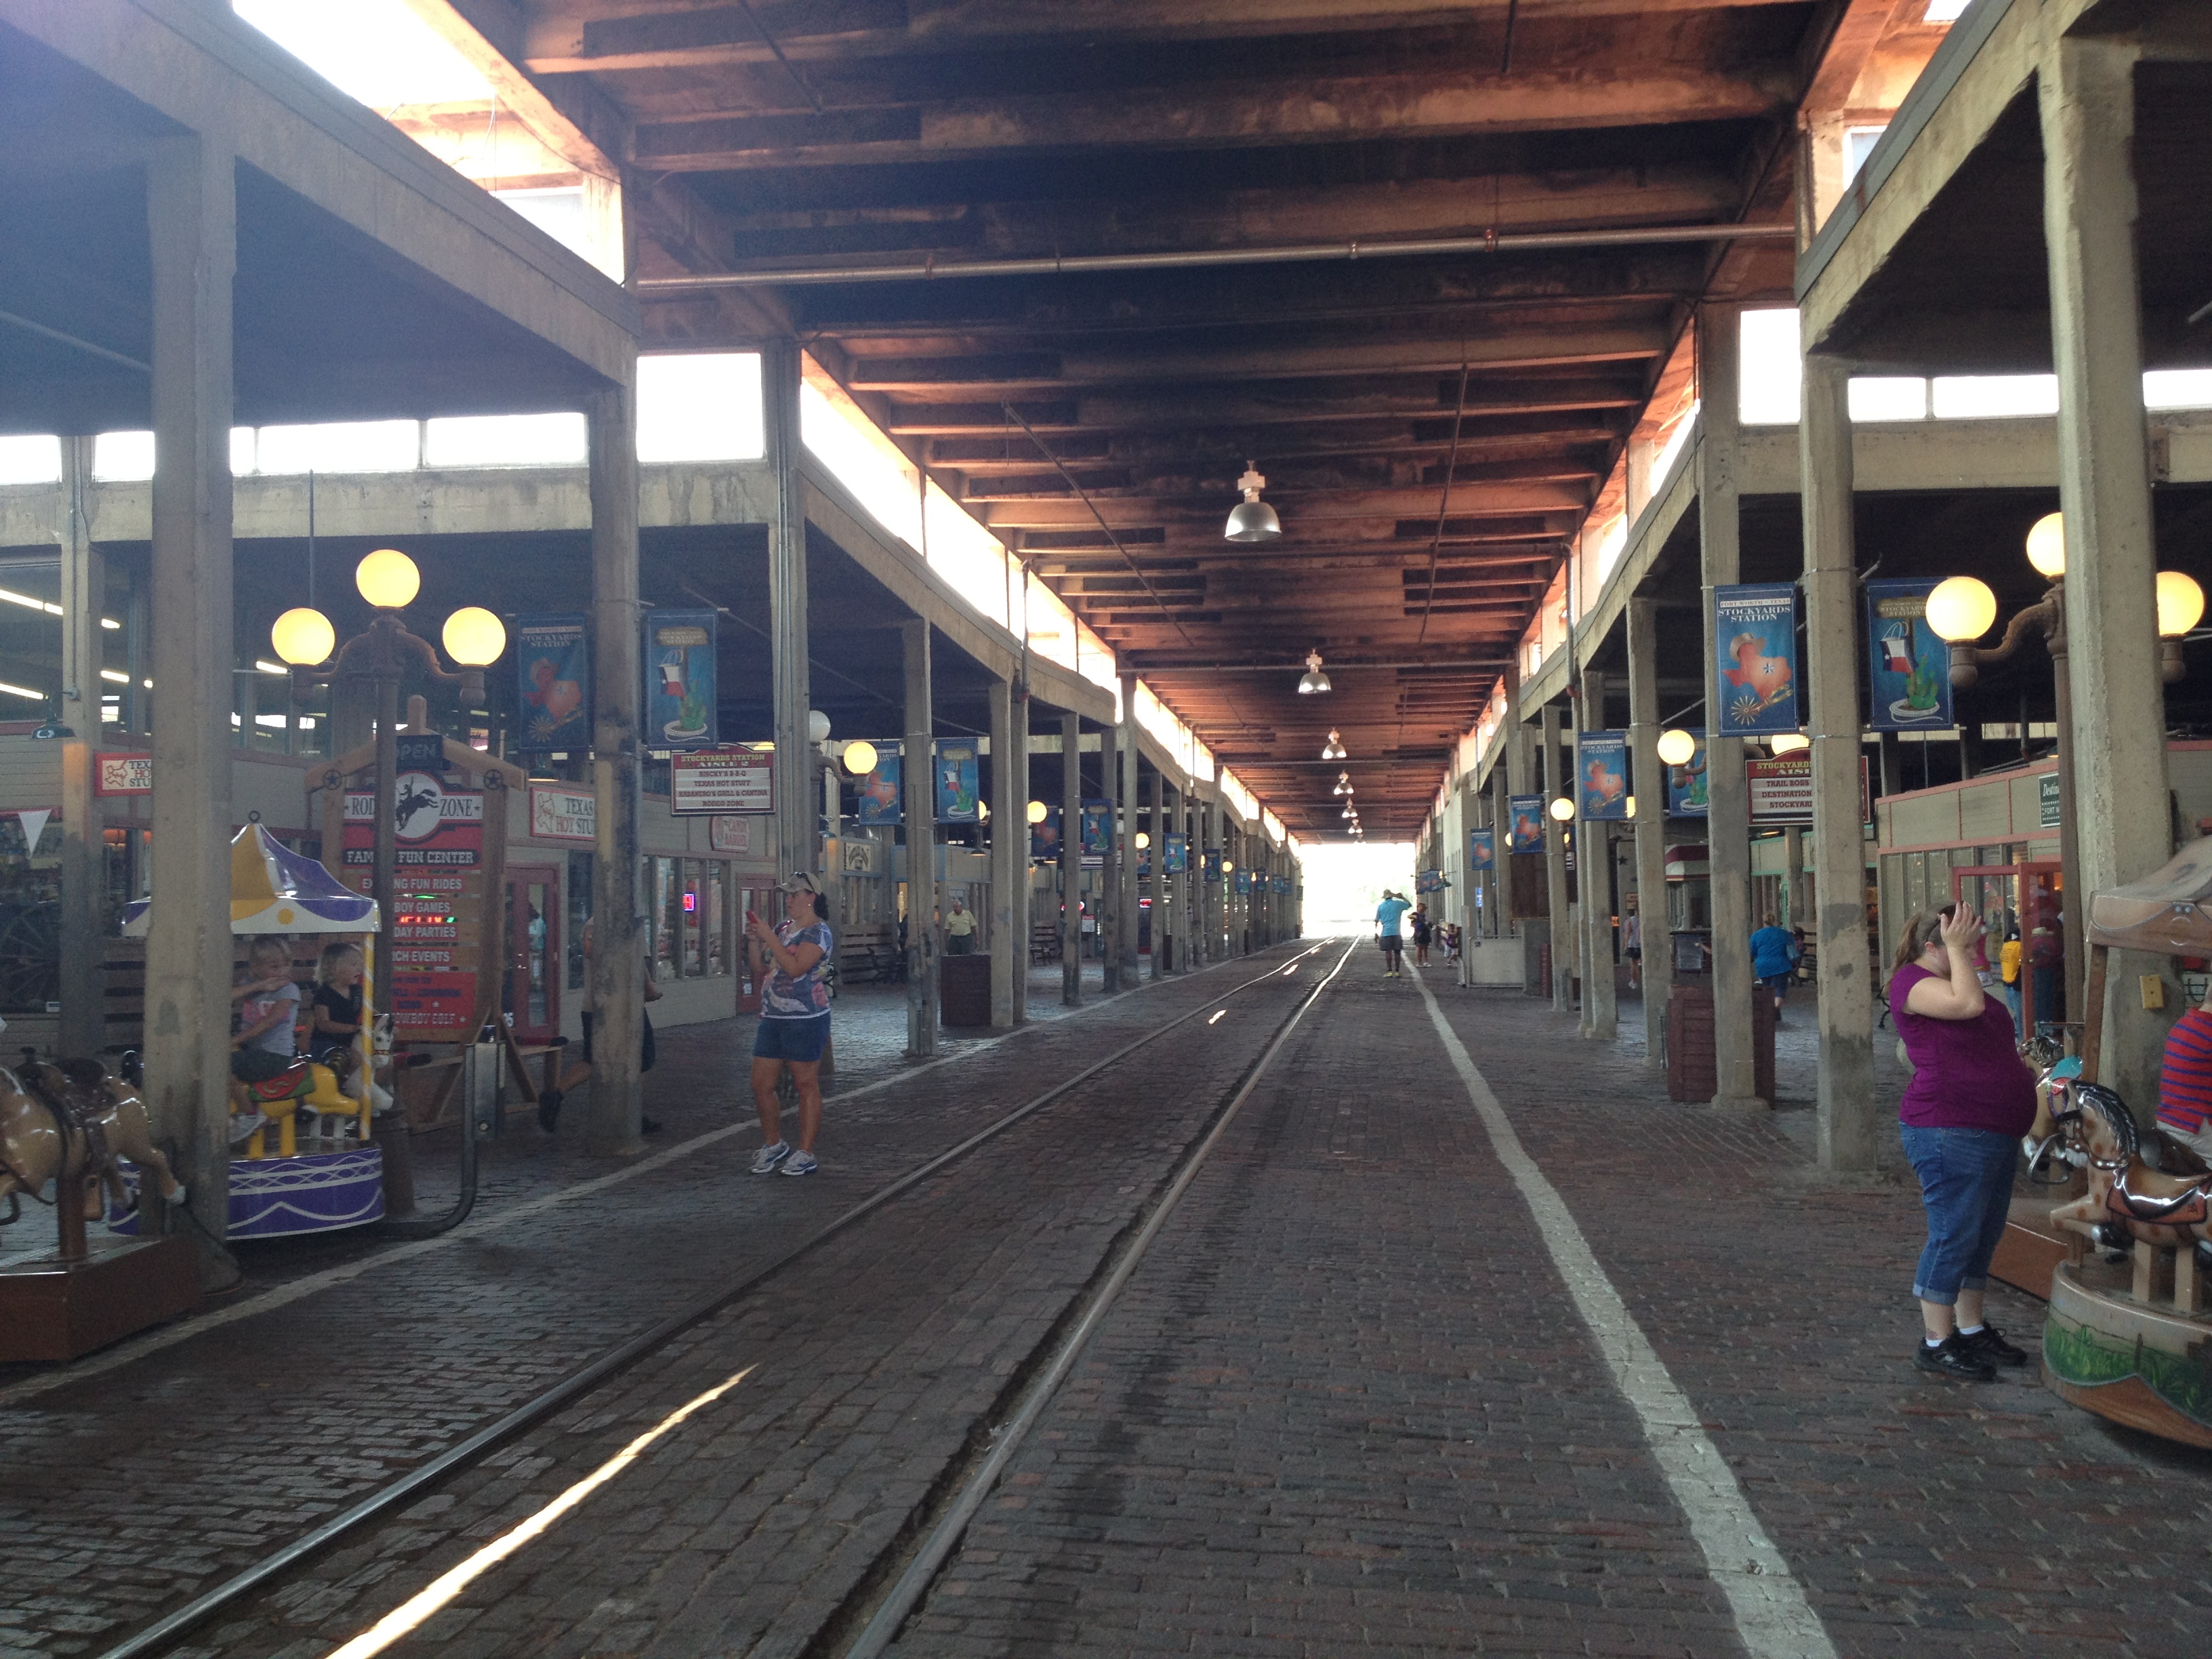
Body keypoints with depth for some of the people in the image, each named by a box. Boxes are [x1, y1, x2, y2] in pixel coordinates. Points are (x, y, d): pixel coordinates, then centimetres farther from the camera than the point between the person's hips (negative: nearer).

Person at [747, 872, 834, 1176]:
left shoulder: (817, 931, -8)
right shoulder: (782, 928, 16)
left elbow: (796, 967, -23)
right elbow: (761, 971, 19)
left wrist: (769, 937, -19)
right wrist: (754, 942, 3)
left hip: (805, 1019, -8)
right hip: (772, 1017, 8)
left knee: (807, 1086, 0)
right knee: (761, 1085, 9)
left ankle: (806, 1154, 7)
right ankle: (774, 1145, 25)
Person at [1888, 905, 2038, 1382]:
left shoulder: (1956, 980, 18)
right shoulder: (1912, 980, -11)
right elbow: (1969, 1005, -28)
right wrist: (1956, 948, -20)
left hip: (1994, 1131, 10)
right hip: (1950, 1132, -10)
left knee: (1984, 1236, 15)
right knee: (1954, 1235, -6)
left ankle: (1971, 1329, 26)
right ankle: (1935, 1343, 2)